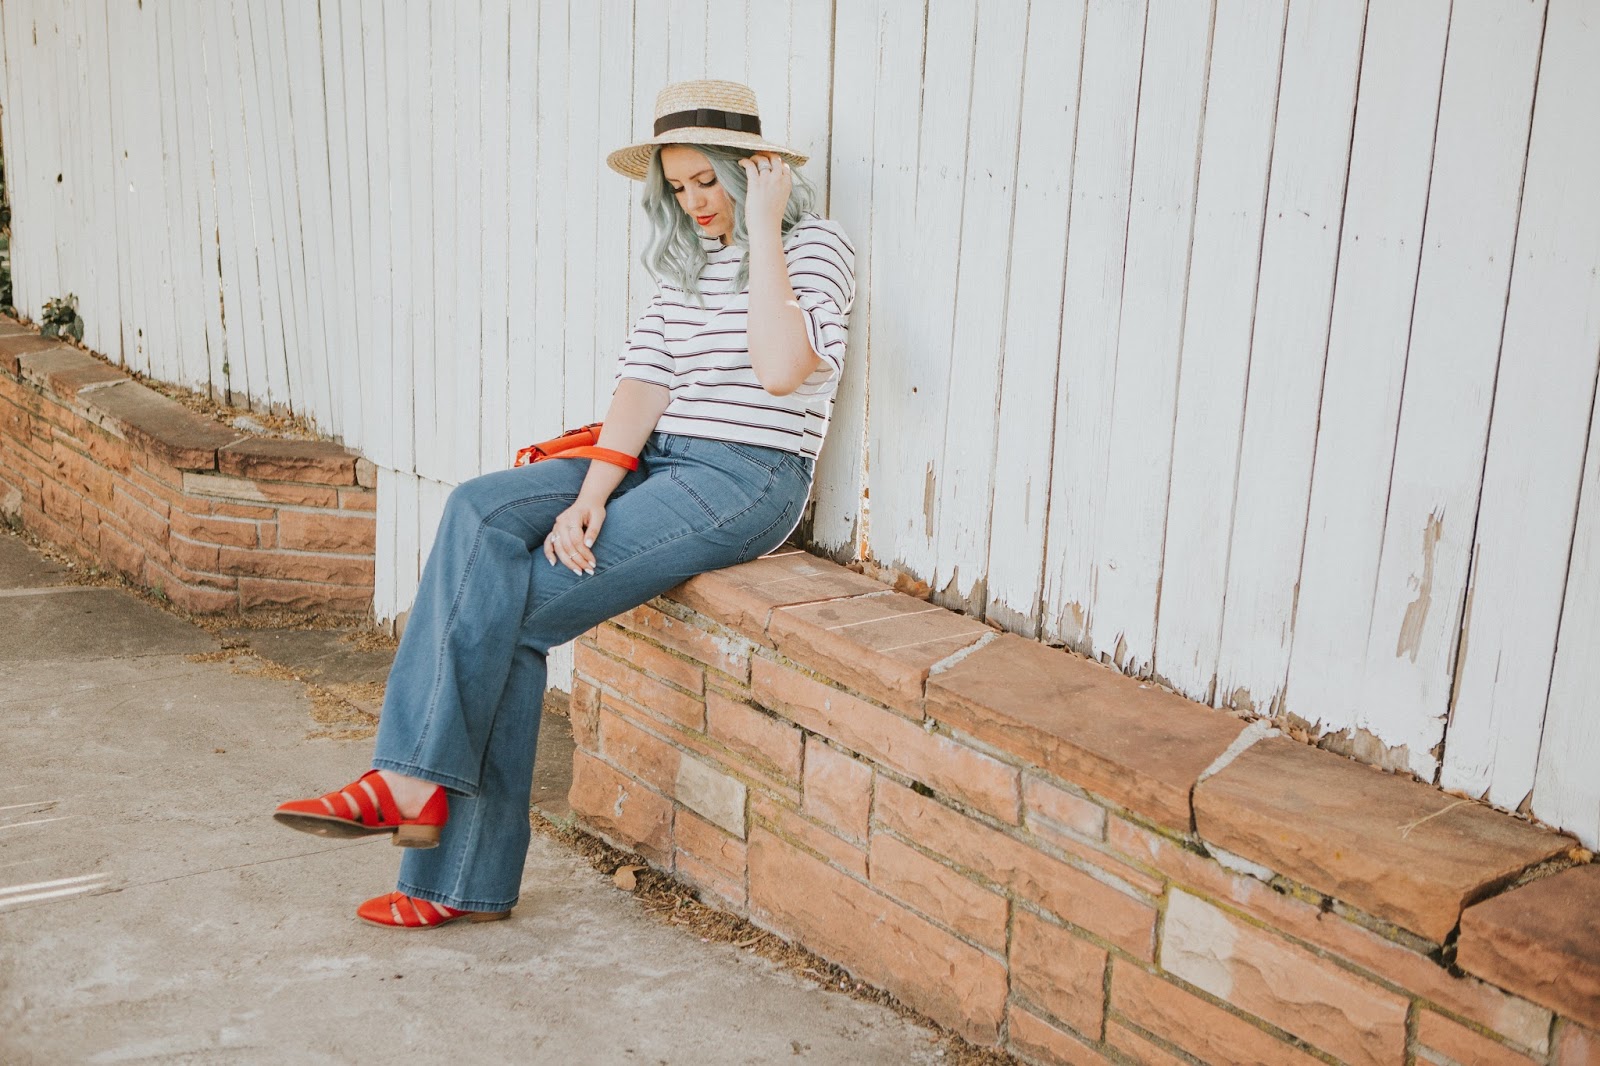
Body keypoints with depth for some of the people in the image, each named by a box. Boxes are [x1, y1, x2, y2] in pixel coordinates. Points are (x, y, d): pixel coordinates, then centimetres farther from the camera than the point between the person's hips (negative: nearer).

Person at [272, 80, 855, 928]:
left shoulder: (815, 248, -3)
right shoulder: (686, 260, 18)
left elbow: (781, 369, -24)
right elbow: (644, 379, 4)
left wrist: (761, 232, -16)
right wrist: (590, 497, -12)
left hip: (747, 480, -6)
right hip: (657, 461, 7)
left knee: (512, 604, -20)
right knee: (481, 511, -19)